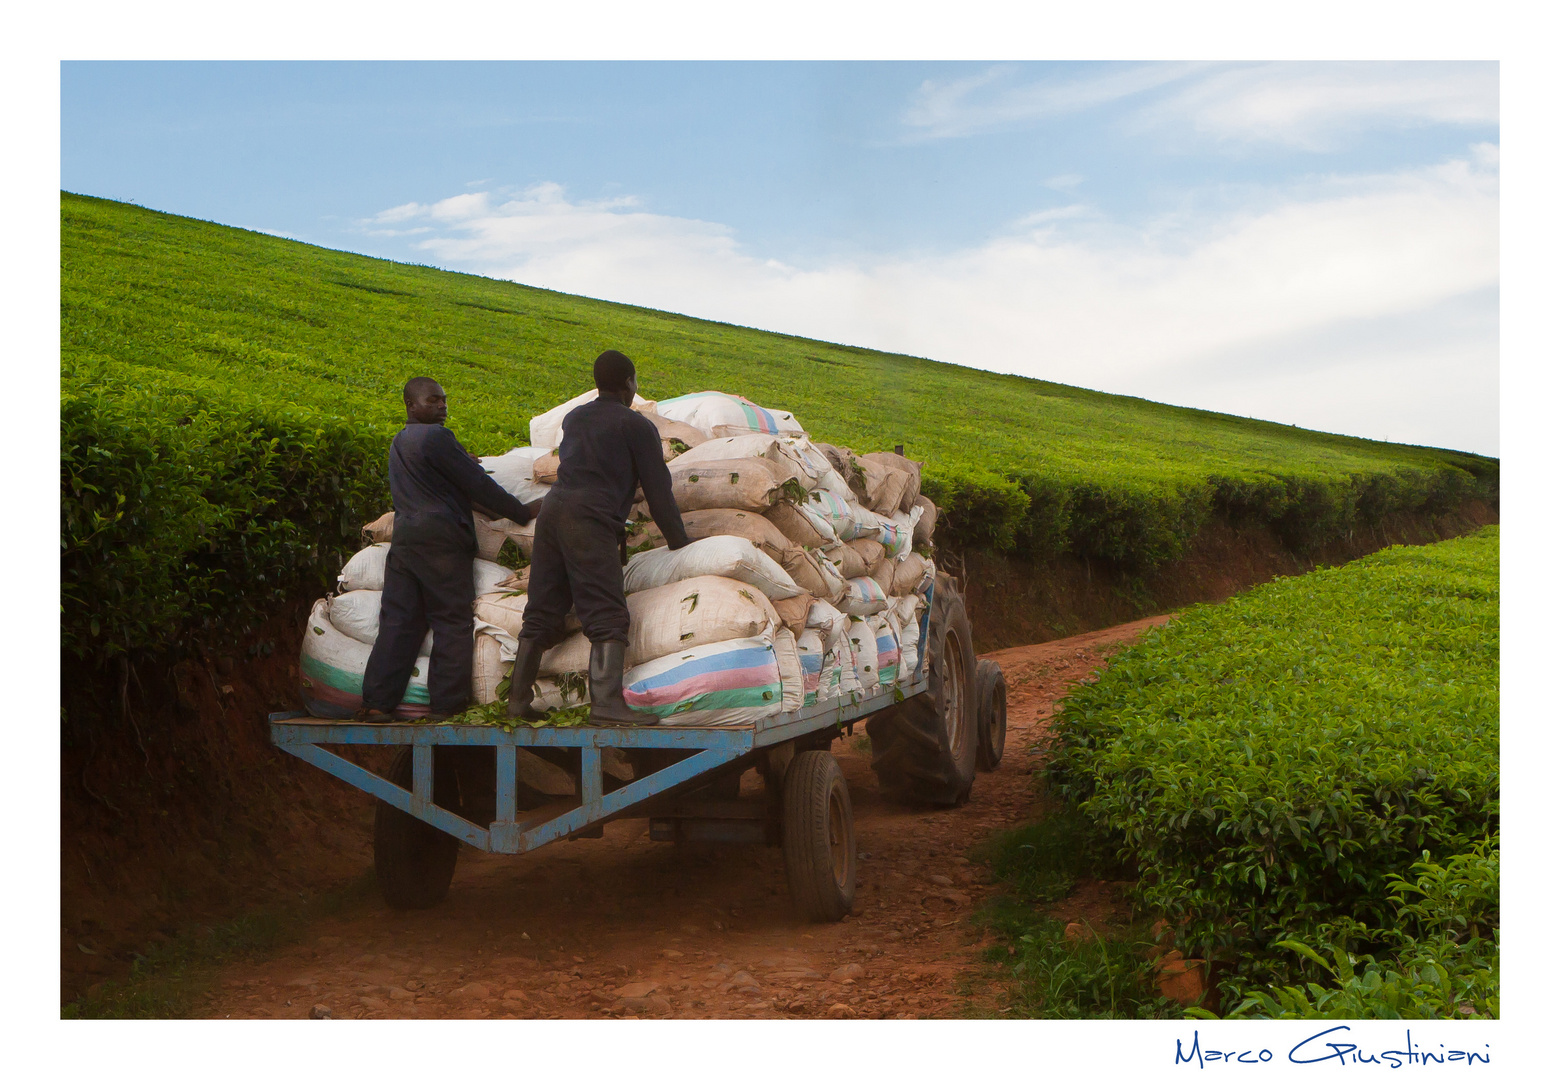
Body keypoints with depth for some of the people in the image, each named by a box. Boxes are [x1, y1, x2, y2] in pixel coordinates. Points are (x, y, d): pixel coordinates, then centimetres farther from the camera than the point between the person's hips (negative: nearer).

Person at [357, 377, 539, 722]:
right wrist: (521, 512, -1)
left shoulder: (399, 442, 20)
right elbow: (477, 483, -9)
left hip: (404, 535, 8)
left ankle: (377, 703, 4)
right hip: (439, 537, -8)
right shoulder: (436, 437, -9)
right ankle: (445, 704, -2)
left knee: (398, 620, 7)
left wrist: (490, 509, 27)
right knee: (452, 620, -2)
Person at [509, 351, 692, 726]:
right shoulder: (636, 425, 4)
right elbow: (658, 489, 4)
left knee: (541, 612, 11)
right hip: (590, 520, -7)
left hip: (553, 508, 7)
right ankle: (606, 702, -23)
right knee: (607, 617, -11)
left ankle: (518, 698, 12)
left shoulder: (573, 418, 23)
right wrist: (678, 542, 13)